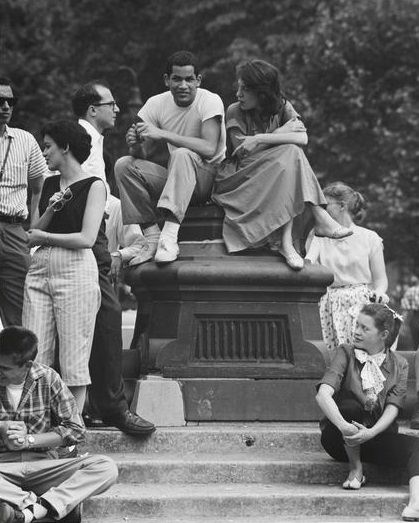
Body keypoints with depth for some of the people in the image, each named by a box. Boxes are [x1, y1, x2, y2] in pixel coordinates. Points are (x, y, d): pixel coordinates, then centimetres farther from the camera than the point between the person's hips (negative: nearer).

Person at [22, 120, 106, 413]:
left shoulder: (94, 186, -2)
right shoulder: (50, 185, 17)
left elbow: (87, 238, -12)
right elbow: (35, 232, 14)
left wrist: (43, 237, -1)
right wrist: (51, 210, -4)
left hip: (76, 271, -6)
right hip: (40, 269, 6)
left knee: (74, 356, -3)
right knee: (34, 357, -1)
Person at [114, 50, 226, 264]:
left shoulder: (210, 101, -13)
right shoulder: (157, 104, 1)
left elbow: (209, 149, -28)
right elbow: (146, 155, 1)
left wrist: (162, 134, -31)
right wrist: (136, 146, -25)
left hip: (210, 177, -5)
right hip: (174, 178, 5)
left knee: (182, 155, -35)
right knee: (124, 165, -15)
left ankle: (169, 236, -44)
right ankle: (152, 237, -17)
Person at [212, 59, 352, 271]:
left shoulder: (281, 107, 5)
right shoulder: (234, 112, -3)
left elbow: (302, 138, -13)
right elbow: (242, 152, -14)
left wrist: (259, 139, -19)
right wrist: (282, 132, -10)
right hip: (237, 178, -4)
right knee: (290, 154, -27)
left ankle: (286, 240, -40)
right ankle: (319, 218, -37)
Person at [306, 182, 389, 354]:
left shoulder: (369, 238, 4)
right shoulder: (321, 238, 13)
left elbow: (380, 278, 6)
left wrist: (379, 293, -16)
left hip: (361, 304, -3)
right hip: (330, 306, 3)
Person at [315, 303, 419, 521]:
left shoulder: (398, 364, 4)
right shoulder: (346, 353, -3)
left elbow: (392, 408, -8)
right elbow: (323, 394, -19)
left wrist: (371, 432, -29)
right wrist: (343, 426, -36)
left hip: (377, 435, 2)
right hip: (340, 439, -2)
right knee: (351, 406, -34)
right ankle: (355, 468, -14)